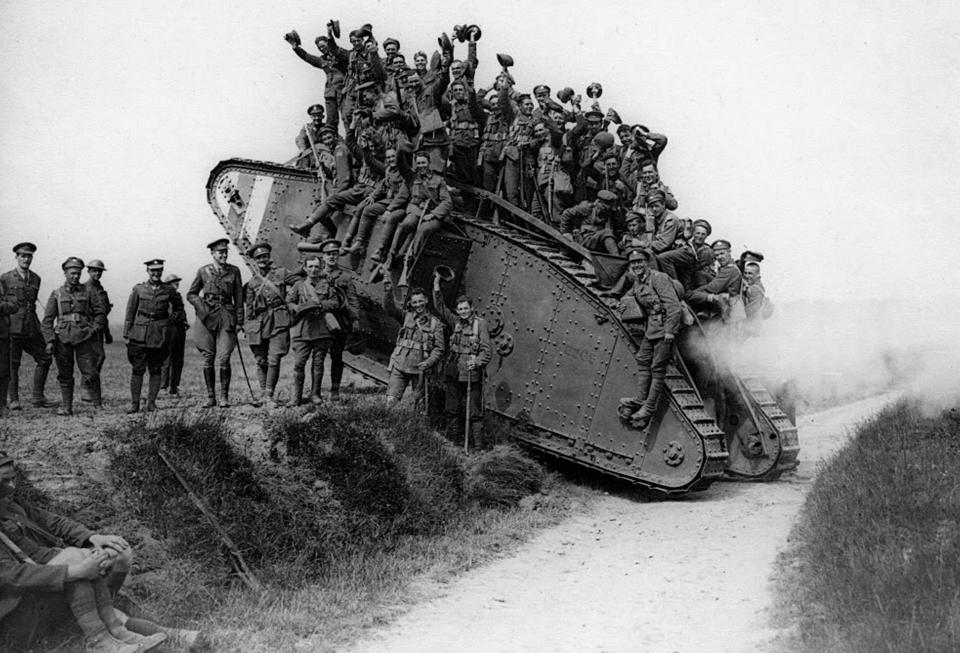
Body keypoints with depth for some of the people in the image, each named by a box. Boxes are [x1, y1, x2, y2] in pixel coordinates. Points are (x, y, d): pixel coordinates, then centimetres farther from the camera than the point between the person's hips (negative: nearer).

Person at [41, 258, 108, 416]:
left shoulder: (88, 292, 9)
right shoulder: (56, 294, 9)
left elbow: (101, 312, 13)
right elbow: (47, 320, 6)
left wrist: (94, 330, 1)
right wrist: (49, 340, -4)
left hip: (84, 338, -1)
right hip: (63, 338, 1)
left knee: (90, 372, -6)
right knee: (65, 375, 3)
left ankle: (97, 403, 8)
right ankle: (66, 407, 8)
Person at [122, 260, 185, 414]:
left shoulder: (169, 290, 7)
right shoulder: (138, 289, 5)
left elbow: (180, 309, 22)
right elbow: (129, 313, 7)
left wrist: (173, 319, 4)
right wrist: (126, 336, 3)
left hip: (160, 335, 1)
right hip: (140, 334, -1)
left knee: (156, 370, 3)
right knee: (138, 369, -3)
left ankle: (151, 402, 10)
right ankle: (134, 403, 2)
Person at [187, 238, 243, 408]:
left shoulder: (234, 271, 6)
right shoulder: (203, 271, 6)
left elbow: (239, 298, 8)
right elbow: (191, 294, 15)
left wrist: (239, 321, 2)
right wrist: (201, 306, -4)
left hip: (226, 317, -1)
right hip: (207, 317, 1)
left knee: (223, 359, -9)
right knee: (208, 358, 3)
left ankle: (224, 396, 2)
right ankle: (210, 396, 11)